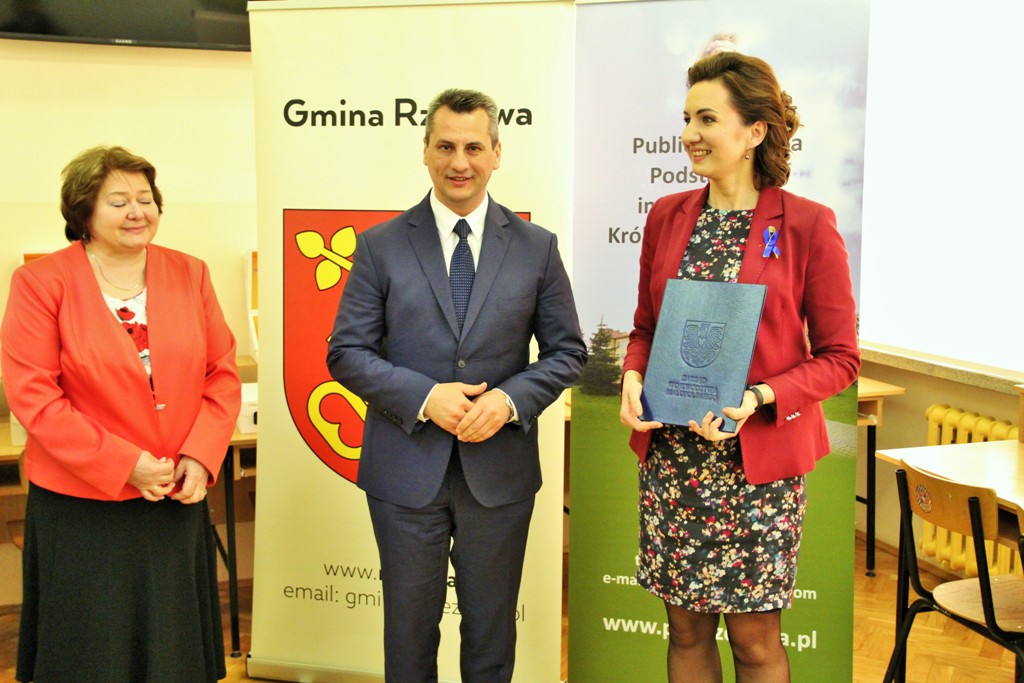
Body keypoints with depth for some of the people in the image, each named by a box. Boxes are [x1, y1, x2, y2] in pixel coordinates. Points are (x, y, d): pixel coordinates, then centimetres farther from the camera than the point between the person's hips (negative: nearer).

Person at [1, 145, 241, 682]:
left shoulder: (189, 274, 6)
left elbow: (223, 373, 5)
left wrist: (200, 457, -9)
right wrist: (124, 465, -16)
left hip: (178, 500, 3)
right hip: (82, 509, -3)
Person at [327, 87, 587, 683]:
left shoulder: (537, 247, 2)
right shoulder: (381, 246, -1)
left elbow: (567, 351, 3)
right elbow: (347, 353, -3)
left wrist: (510, 400, -15)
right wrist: (424, 397, -18)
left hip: (500, 470, 1)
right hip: (406, 471, 0)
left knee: (492, 632, 15)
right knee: (410, 631, 13)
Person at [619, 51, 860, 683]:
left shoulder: (808, 225, -7)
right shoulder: (667, 216, 6)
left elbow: (839, 357, -5)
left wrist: (758, 399, -20)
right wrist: (633, 379, -6)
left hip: (761, 460, -4)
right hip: (670, 457, 4)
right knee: (687, 629, 13)